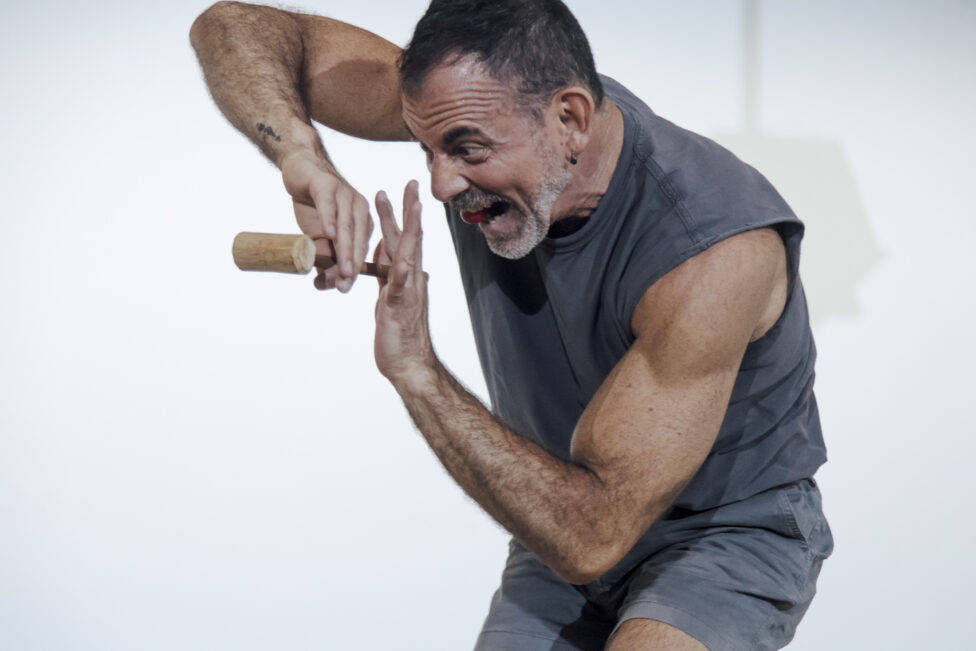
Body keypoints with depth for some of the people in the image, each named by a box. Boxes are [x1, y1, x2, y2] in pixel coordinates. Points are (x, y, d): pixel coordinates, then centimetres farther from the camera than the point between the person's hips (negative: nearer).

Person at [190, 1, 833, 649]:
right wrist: (303, 156, -34)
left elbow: (589, 540, -33)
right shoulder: (469, 103, -17)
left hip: (730, 531, -5)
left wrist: (416, 369, -34)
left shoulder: (715, 250, -34)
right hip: (569, 521, 5)